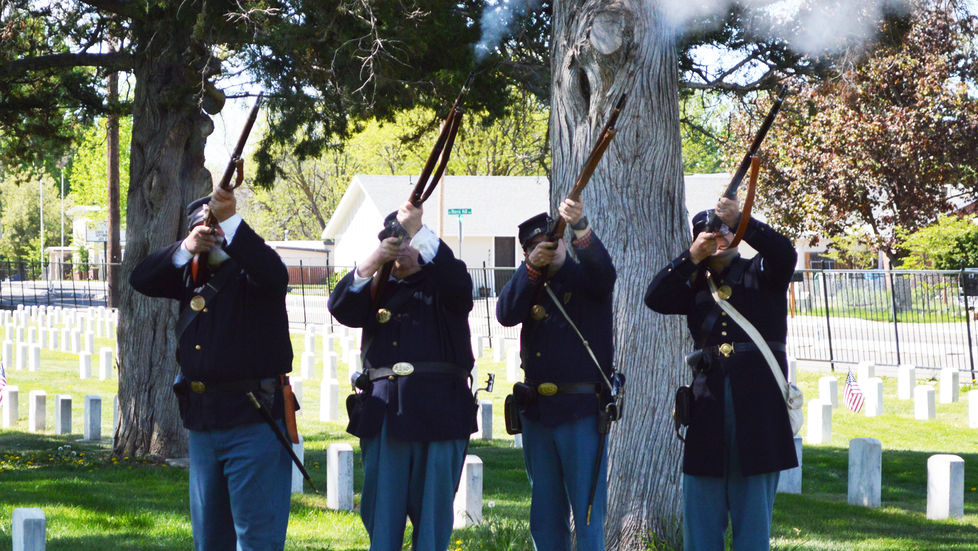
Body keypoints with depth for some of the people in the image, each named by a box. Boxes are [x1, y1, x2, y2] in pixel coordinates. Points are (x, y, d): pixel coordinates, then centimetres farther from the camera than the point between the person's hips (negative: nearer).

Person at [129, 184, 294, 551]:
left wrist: (230, 220, -34)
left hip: (252, 419, -7)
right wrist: (185, 248, -14)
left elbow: (274, 274, -25)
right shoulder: (190, 274, 14)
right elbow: (141, 279, 3)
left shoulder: (247, 272, -4)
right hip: (203, 421, 7)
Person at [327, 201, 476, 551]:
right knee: (380, 508, 4)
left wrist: (419, 232, -21)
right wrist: (371, 264, -14)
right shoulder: (377, 288, 18)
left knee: (433, 505, -1)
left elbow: (459, 282, -14)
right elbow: (341, 308, 0)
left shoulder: (440, 283, 9)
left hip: (437, 410, -3)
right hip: (383, 410, 3)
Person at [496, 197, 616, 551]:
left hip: (582, 412, -5)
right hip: (536, 412, 5)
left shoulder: (584, 279, 2)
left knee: (588, 510, -7)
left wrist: (580, 226, -40)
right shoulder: (530, 286, 13)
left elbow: (603, 269, -22)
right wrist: (532, 268, -19)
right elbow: (506, 314, -6)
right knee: (546, 514, 9)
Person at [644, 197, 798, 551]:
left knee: (753, 504, 0)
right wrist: (692, 257, -9)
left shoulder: (760, 273, 9)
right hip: (709, 398, 3)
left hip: (757, 400, -3)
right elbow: (655, 298, 0)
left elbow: (784, 254, -12)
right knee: (701, 501, 5)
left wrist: (741, 222, -23)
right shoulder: (694, 285, 16)